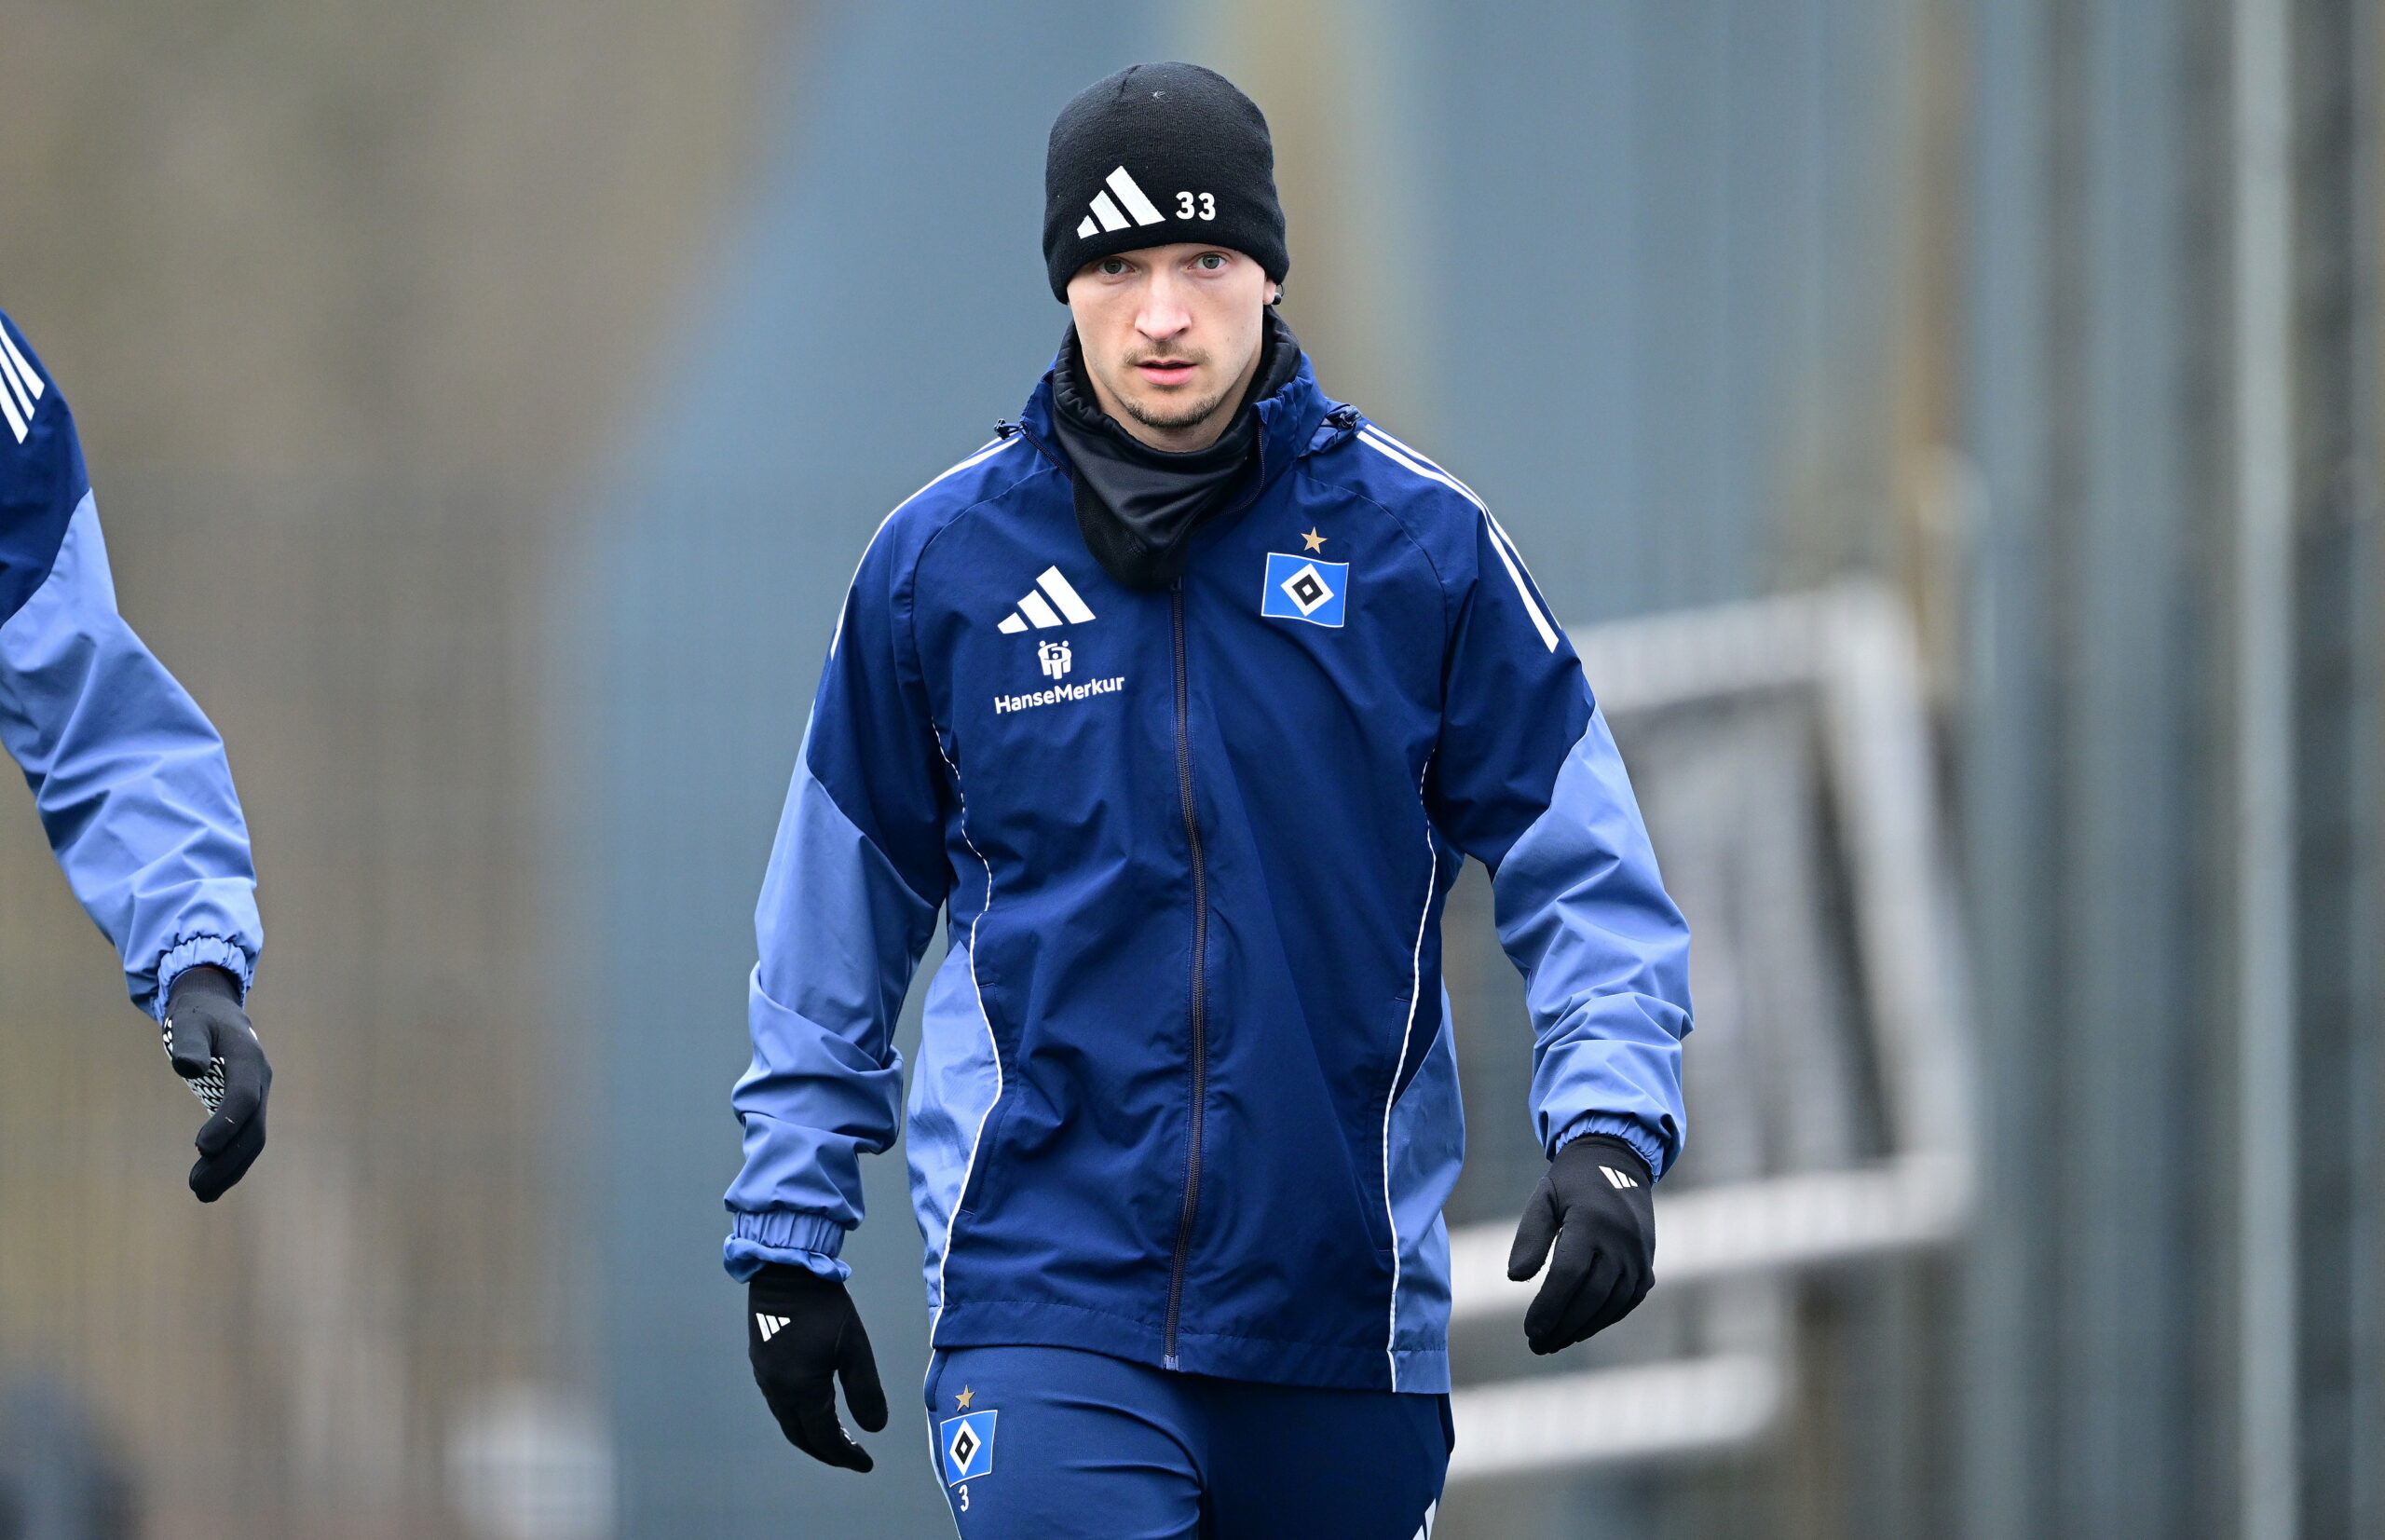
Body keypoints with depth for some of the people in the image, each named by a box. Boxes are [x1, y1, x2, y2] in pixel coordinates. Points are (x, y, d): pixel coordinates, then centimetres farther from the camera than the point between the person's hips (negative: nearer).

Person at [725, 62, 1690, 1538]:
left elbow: (1586, 876, 2)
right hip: (1043, 1290, -1)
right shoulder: (938, 563, 2)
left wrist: (1608, 1137, -13)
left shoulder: (1420, 542, 0)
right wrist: (789, 1241, 12)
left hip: (1342, 1303, 1)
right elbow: (834, 925, 12)